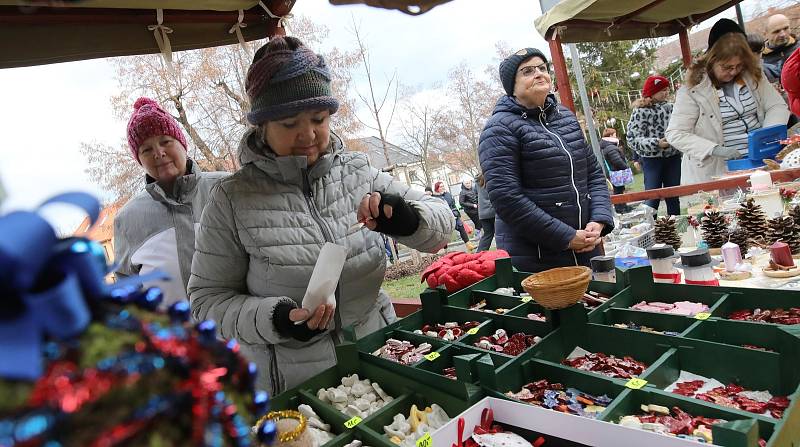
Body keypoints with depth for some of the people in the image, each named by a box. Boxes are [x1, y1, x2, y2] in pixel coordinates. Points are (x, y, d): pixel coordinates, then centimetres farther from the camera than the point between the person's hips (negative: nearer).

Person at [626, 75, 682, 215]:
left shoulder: (669, 107, 8)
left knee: (673, 198, 12)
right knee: (652, 198, -7)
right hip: (652, 159, -6)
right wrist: (656, 143, -25)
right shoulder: (640, 111, -10)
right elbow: (633, 139, -15)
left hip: (673, 157, 6)